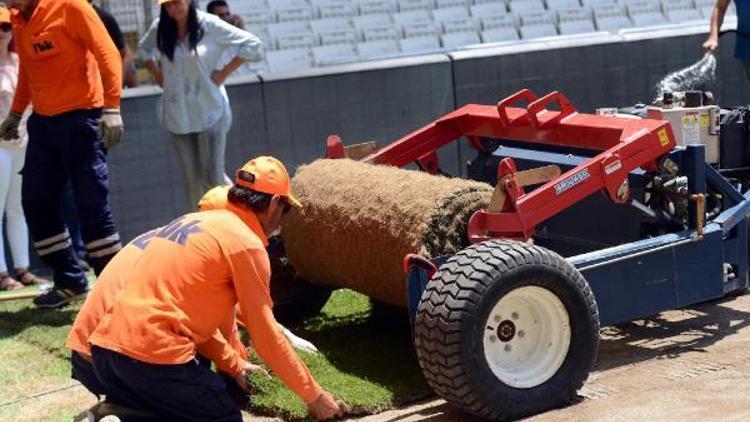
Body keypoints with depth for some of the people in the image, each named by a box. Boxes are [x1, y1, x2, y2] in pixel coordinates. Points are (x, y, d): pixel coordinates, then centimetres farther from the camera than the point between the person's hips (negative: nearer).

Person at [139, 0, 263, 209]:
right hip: (177, 115, 4)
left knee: (213, 175, -7)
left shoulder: (209, 25, -9)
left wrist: (224, 72, -8)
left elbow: (252, 44, -8)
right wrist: (156, 73, 10)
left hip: (209, 112, -3)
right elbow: (144, 48, 26)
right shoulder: (160, 28, 3)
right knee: (192, 178, 5)